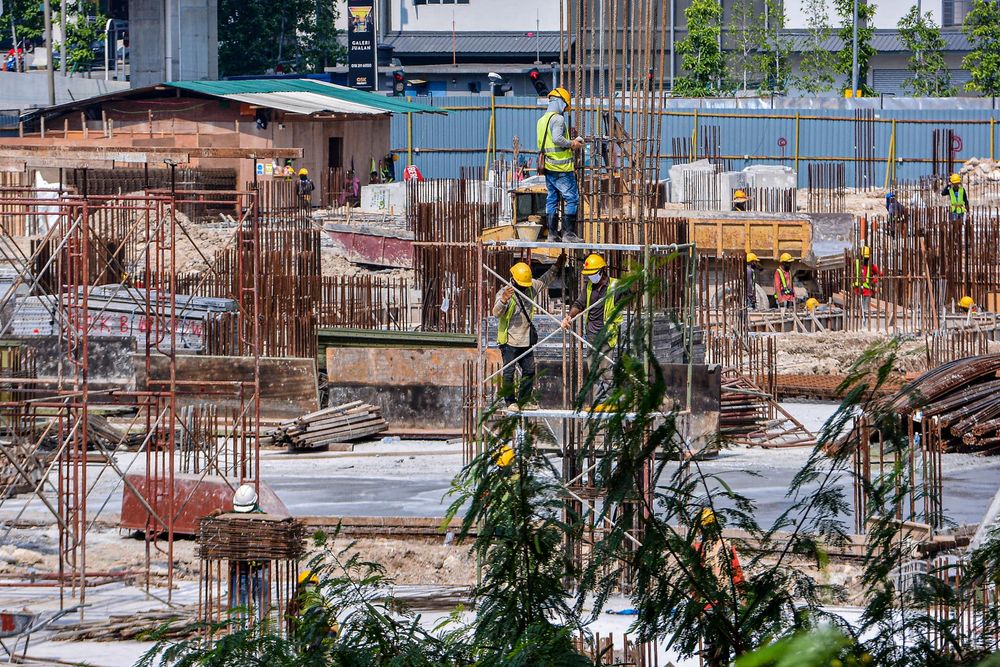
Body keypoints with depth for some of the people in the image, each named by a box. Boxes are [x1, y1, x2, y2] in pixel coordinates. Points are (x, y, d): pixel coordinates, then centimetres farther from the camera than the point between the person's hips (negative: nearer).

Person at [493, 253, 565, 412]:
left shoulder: (531, 287, 3)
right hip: (509, 340, -6)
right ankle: (510, 402, 3)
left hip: (526, 339, 6)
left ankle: (524, 401, 20)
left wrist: (557, 266, 17)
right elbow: (497, 312, -30)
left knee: (529, 370, 11)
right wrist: (503, 300, -49)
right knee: (508, 372, -4)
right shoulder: (505, 292, -16)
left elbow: (545, 280, 23)